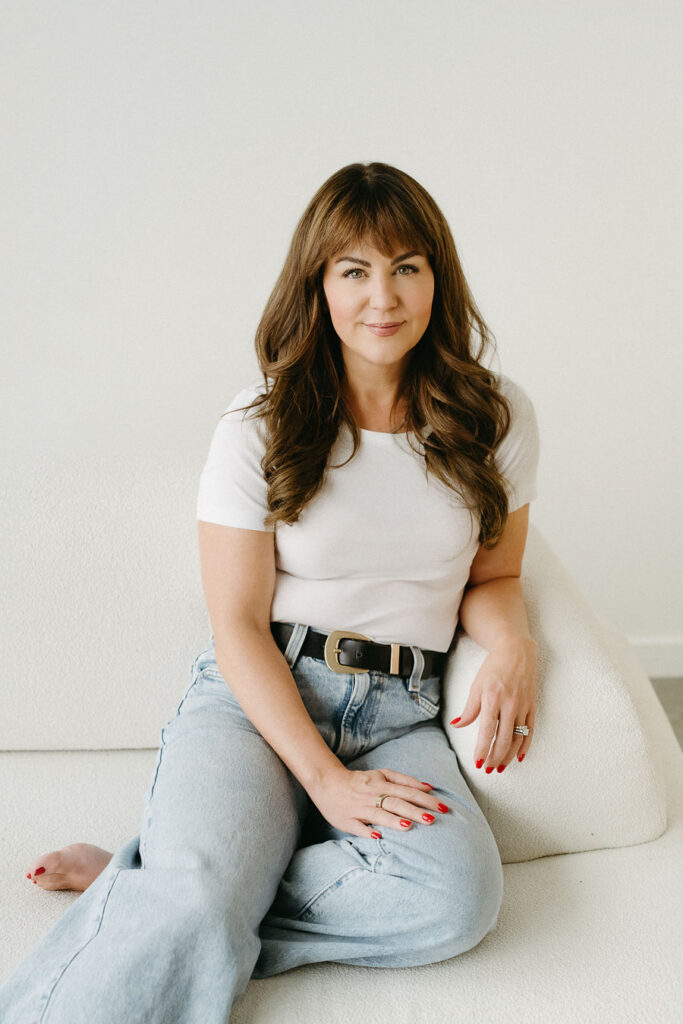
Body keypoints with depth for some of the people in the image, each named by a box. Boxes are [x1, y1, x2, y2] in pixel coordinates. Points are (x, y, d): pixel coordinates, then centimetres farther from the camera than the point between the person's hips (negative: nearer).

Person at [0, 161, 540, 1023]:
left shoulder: (497, 417, 6)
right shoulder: (261, 425, -1)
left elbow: (493, 578, 17)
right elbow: (238, 625, -4)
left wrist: (512, 646, -9)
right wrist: (324, 778, -16)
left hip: (400, 714, 3)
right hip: (253, 699, -3)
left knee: (458, 897, -30)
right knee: (197, 914, -35)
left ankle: (139, 884, -17)